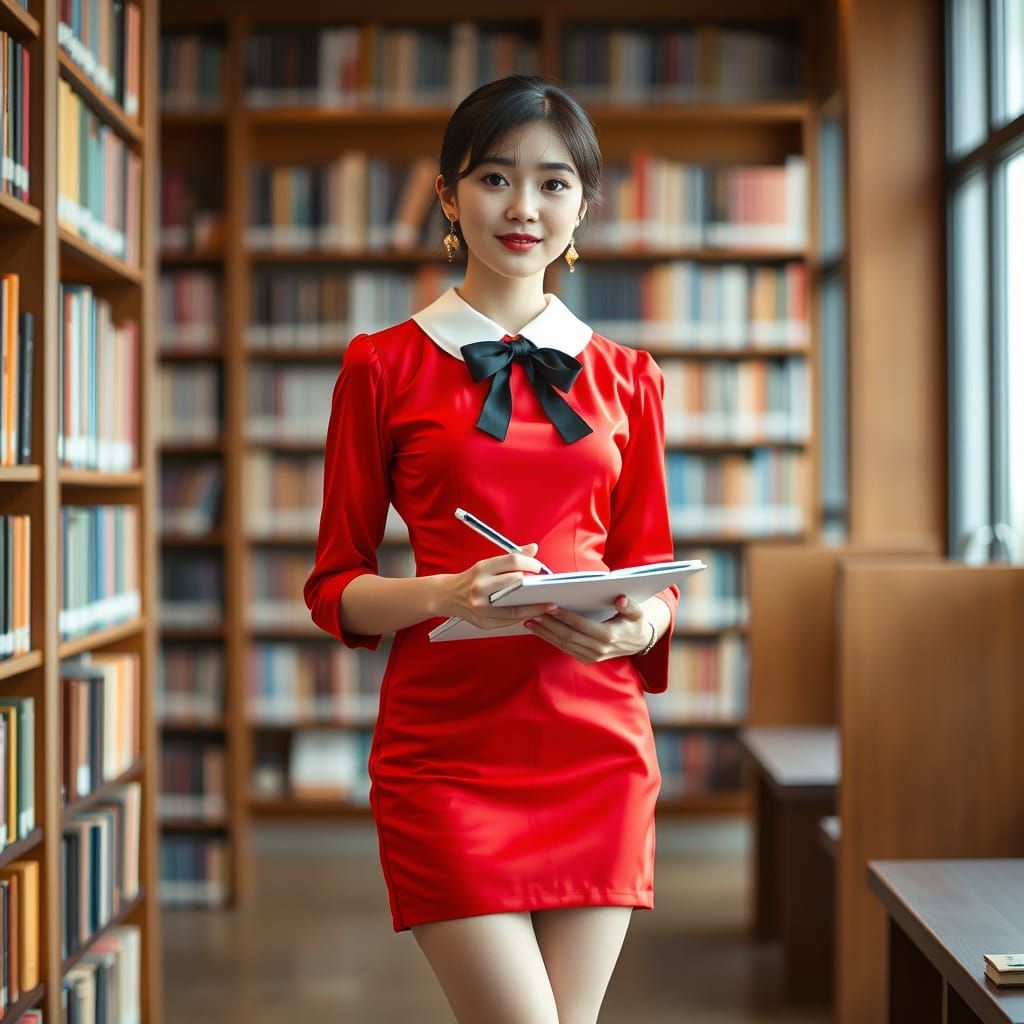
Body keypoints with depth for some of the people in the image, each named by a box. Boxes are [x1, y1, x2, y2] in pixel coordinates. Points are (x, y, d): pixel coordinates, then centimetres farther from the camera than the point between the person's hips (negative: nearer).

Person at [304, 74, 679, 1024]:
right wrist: (445, 592, -16)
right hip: (447, 744, -3)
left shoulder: (626, 378, 11)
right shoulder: (384, 366, 3)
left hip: (597, 742, 3)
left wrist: (635, 627, -9)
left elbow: (654, 571, 15)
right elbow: (334, 587, 3)